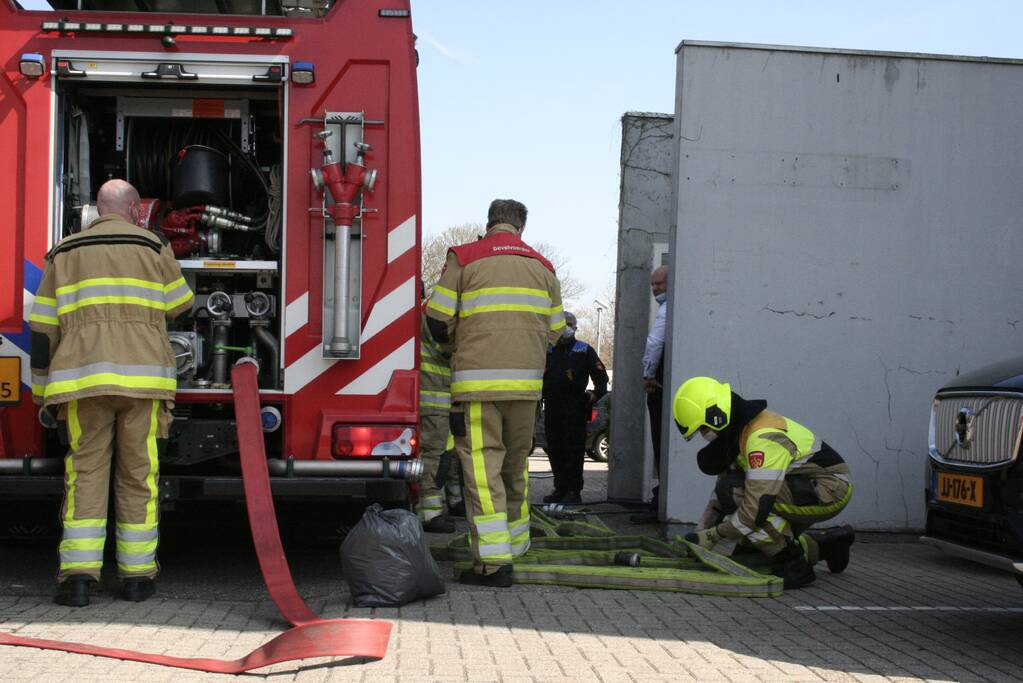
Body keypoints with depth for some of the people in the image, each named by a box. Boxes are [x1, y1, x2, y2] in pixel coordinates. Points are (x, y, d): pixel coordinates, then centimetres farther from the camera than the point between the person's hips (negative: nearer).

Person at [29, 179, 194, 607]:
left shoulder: (64, 254, 13)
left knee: (85, 473, 5)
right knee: (138, 475, 6)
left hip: (83, 378, 1)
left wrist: (42, 387, 15)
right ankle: (136, 576, 11)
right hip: (142, 376, -1)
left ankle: (78, 574, -4)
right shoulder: (153, 248, 8)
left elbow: (43, 327, 10)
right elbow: (180, 306, 19)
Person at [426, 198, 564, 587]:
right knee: (515, 465, 16)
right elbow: (554, 330, 14)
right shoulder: (542, 267, 14)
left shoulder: (464, 258, 1)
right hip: (526, 382, 4)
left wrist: (454, 341, 19)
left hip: (478, 381, -4)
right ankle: (513, 547, 25)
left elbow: (437, 318, -2)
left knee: (482, 467, -5)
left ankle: (493, 562, -11)